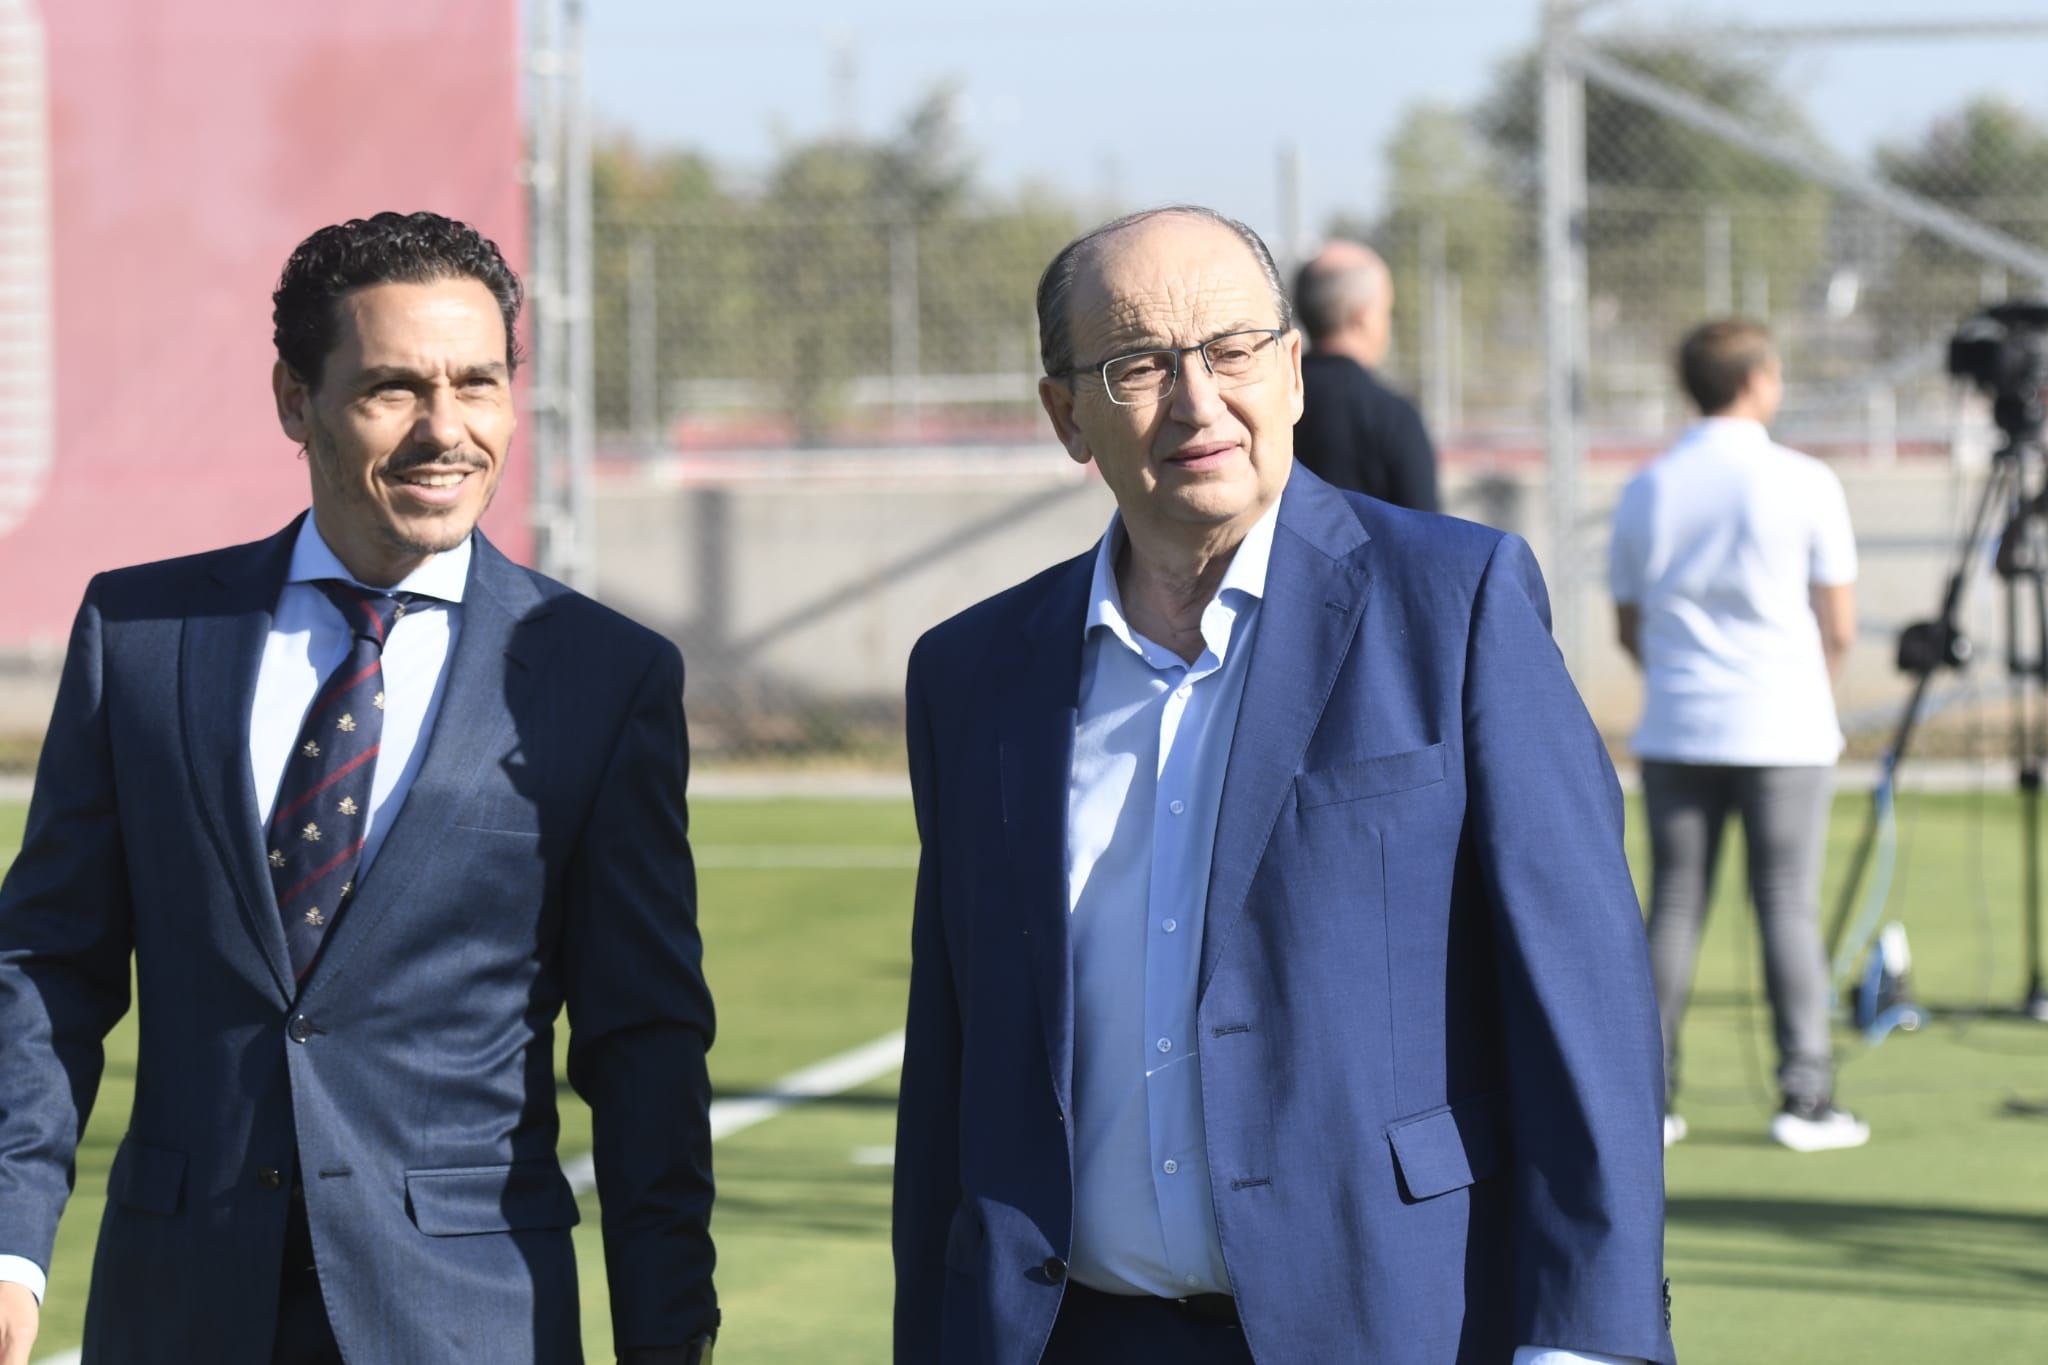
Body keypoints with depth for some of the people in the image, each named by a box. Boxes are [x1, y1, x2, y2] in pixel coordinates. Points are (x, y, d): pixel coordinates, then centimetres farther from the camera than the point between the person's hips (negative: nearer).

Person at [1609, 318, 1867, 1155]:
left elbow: (1628, 629, 12)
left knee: (1672, 910, 7)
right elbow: (1839, 629, -2)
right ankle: (1805, 1099, 0)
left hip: (1674, 732, 3)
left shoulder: (1645, 491, 5)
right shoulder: (1804, 484, -5)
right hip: (1783, 731, -3)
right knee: (1789, 909, 0)